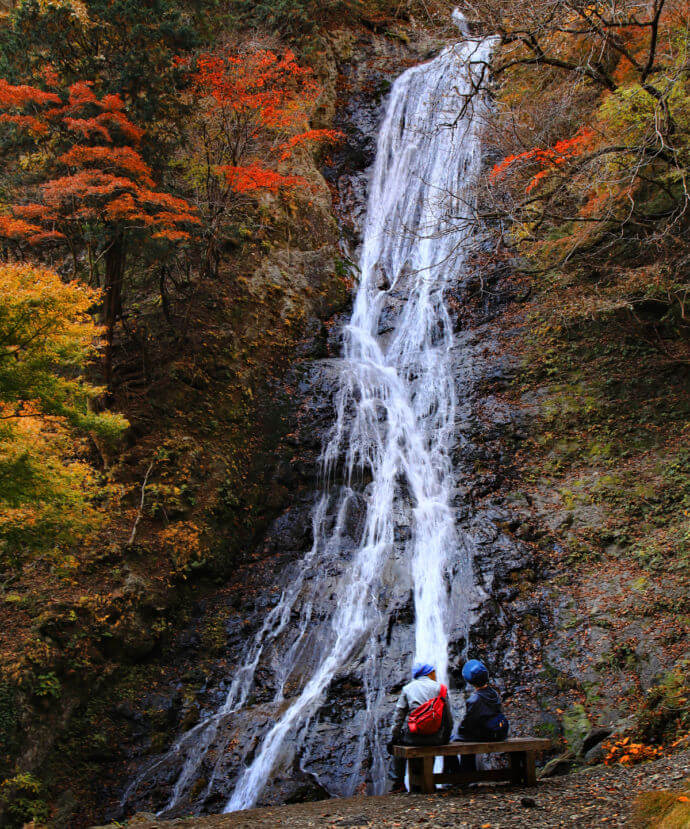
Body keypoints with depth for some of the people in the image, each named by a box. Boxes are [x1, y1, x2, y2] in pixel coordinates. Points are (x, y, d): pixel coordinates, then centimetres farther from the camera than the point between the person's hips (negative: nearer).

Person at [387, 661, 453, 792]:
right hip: (435, 739, 1)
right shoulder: (439, 688, 6)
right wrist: (445, 738, 17)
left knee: (398, 742, 28)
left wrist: (393, 737, 8)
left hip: (413, 737, -1)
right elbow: (448, 717, 6)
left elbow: (399, 716, 3)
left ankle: (398, 783, 20)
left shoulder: (407, 688, 7)